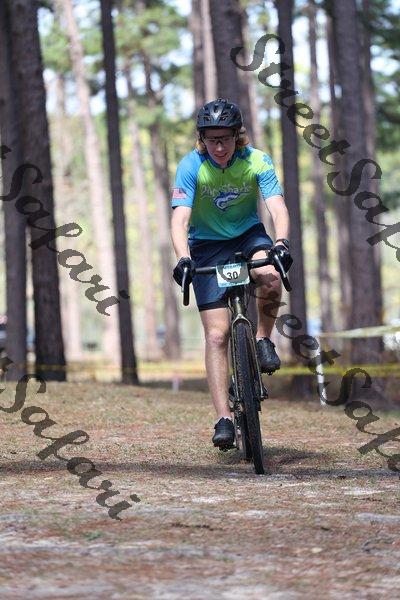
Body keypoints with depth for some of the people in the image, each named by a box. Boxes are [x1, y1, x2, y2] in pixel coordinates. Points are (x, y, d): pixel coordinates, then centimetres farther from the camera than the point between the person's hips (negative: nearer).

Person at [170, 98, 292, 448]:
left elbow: (278, 208, -28)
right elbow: (180, 219, -29)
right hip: (207, 246, -1)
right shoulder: (191, 167, -20)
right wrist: (183, 258, -47)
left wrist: (281, 243, -48)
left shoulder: (257, 162, -17)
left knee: (271, 277, -35)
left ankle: (264, 340, -7)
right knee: (217, 333, -11)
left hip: (248, 234, 1)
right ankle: (224, 418, -11)